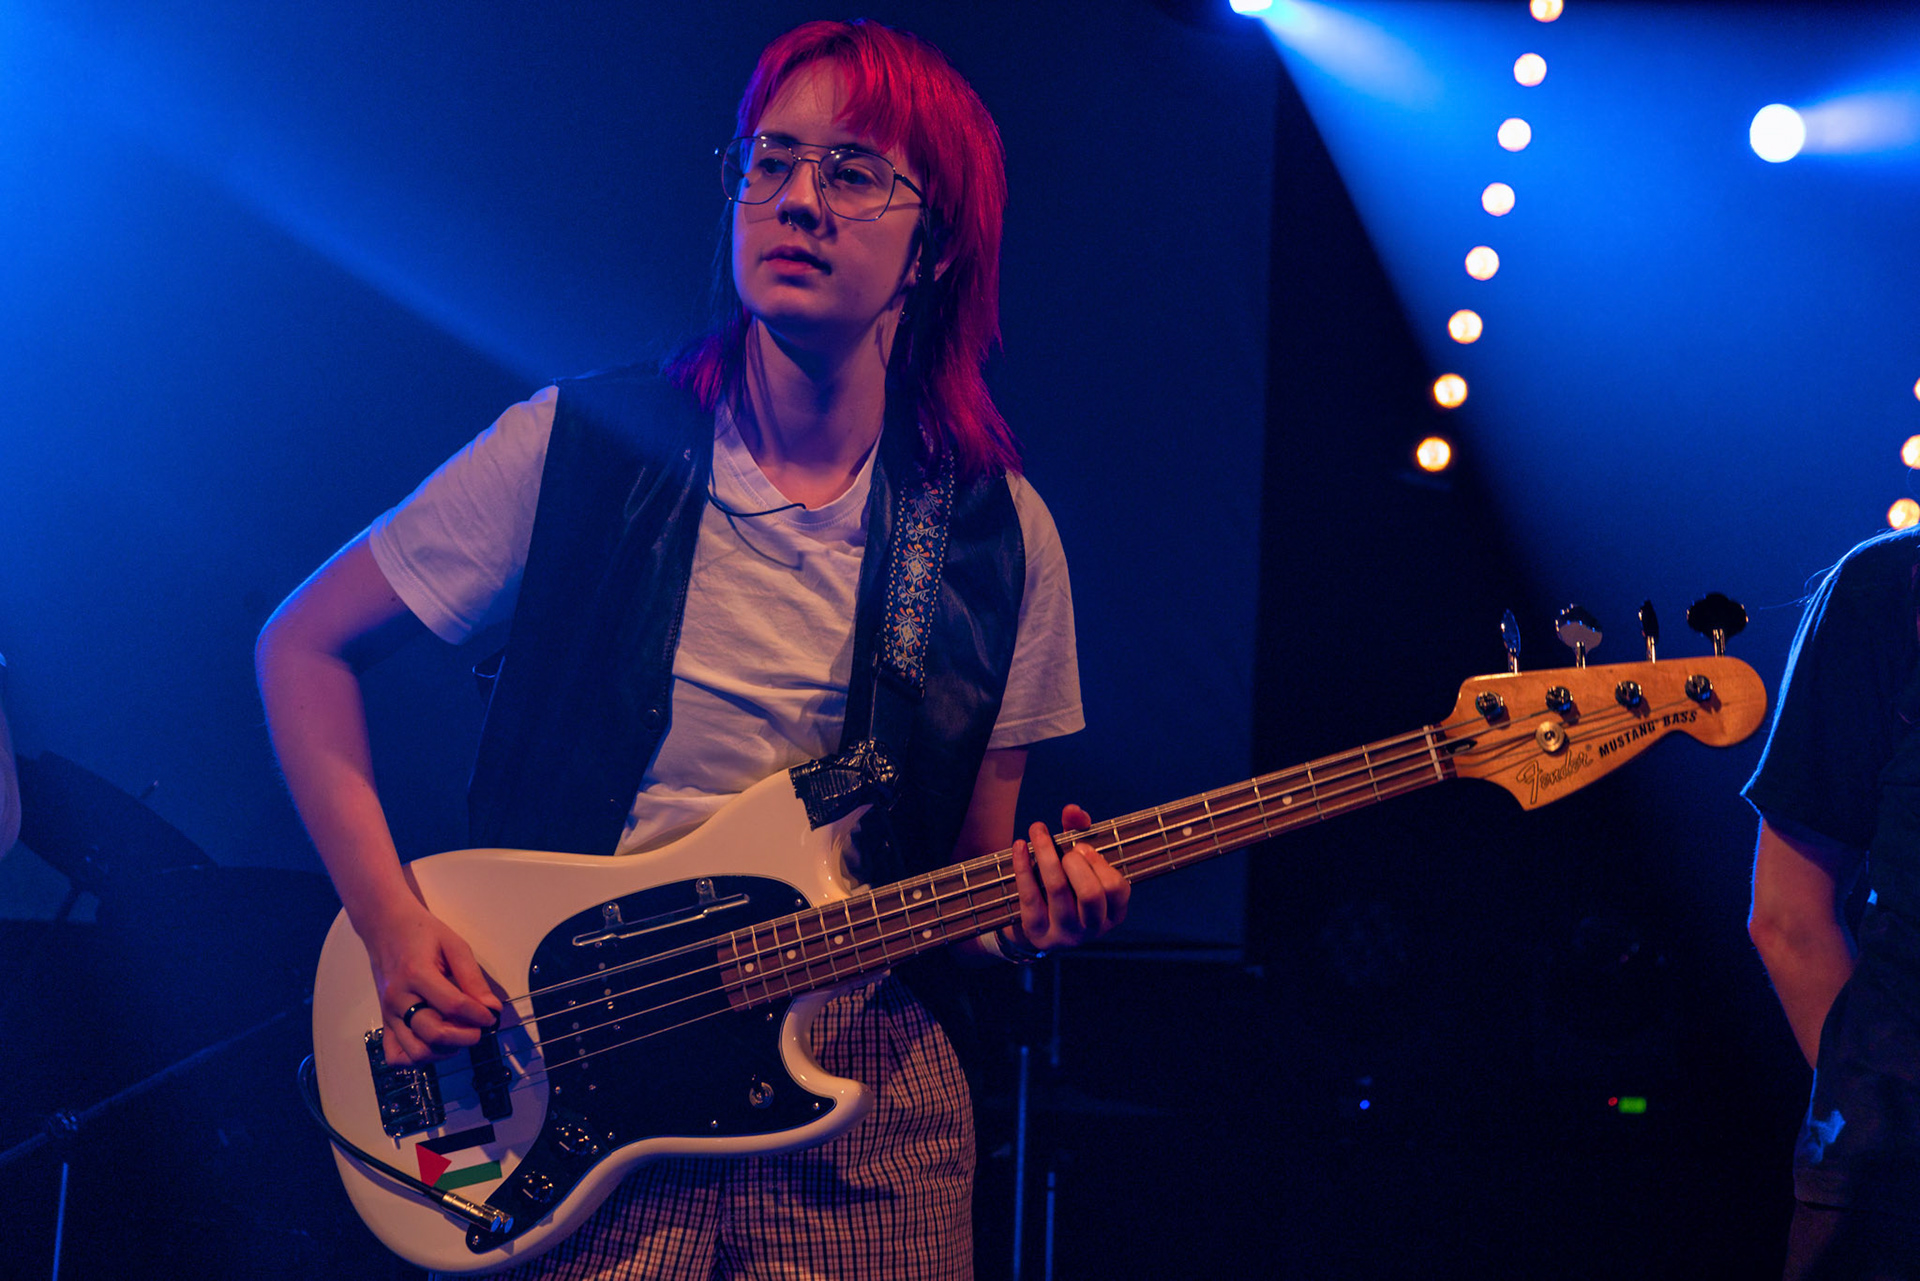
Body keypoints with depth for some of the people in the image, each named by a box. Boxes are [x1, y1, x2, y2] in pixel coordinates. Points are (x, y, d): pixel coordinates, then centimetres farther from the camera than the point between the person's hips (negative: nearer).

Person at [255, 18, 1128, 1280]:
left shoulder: (1001, 536, 3)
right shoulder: (578, 449, -3)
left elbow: (974, 880, 12)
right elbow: (306, 647, 5)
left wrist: (1034, 911, -12)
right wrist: (392, 925, -7)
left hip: (862, 1085, 2)